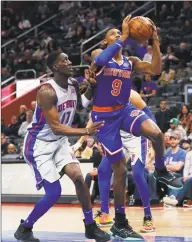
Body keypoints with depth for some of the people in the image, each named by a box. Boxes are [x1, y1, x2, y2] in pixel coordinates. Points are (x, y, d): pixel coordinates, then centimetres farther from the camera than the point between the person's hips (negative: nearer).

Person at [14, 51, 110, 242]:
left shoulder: (74, 85, -2)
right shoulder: (47, 91, -26)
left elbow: (82, 103, 19)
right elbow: (56, 127, -30)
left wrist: (90, 86, -1)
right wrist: (86, 131, -37)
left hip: (60, 142, 7)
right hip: (39, 144, -7)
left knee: (78, 177, -9)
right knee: (54, 193, -11)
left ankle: (90, 226, 4)